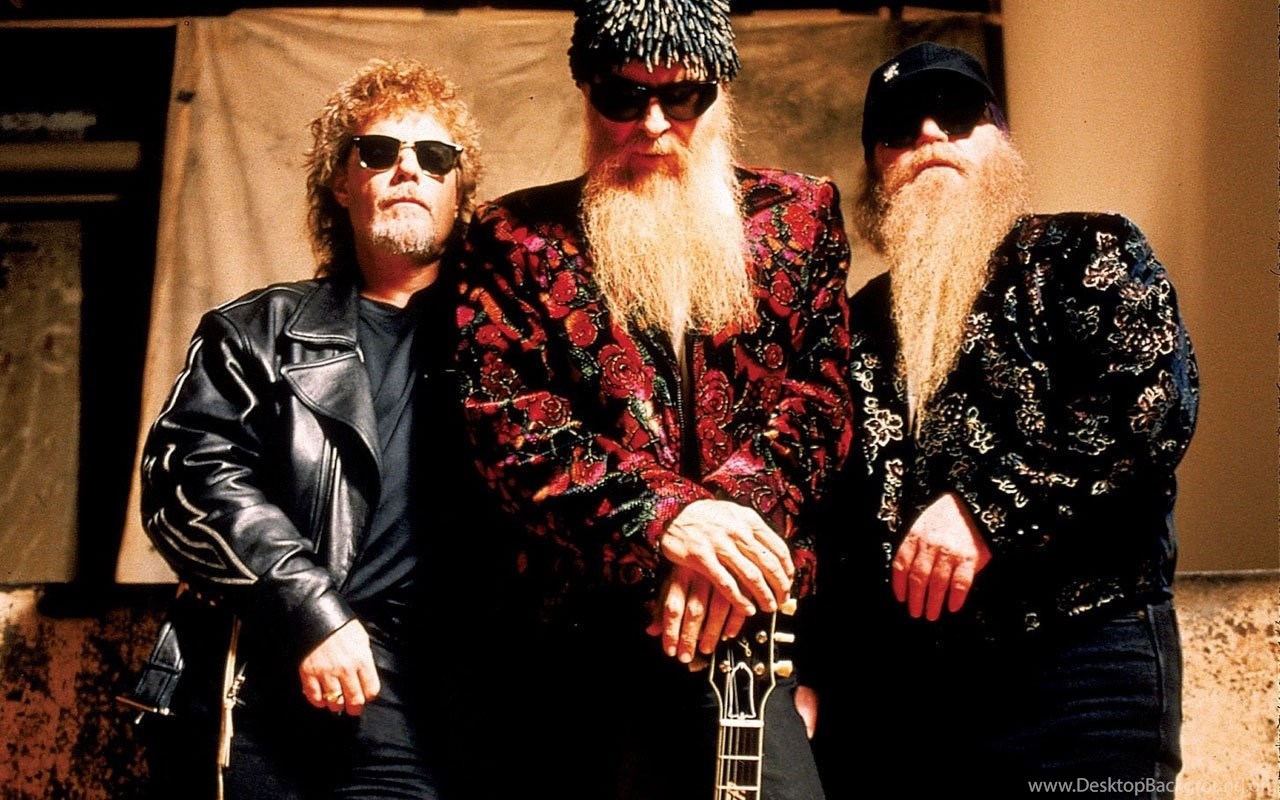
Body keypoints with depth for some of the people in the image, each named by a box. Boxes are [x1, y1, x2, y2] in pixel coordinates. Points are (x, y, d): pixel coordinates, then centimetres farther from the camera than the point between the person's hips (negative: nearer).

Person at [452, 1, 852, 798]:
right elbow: (505, 416, -3)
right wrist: (667, 515, -17)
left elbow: (820, 393, 5)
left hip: (758, 616, 1)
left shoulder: (799, 215, 14)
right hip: (588, 627, 0)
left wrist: (732, 516, -14)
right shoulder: (516, 236, 10)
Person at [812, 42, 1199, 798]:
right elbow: (824, 508, 19)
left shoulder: (1089, 254, 6)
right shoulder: (860, 326, 19)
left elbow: (1157, 398, -11)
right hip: (885, 681, 4)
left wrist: (986, 505, -17)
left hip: (1076, 661, -4)